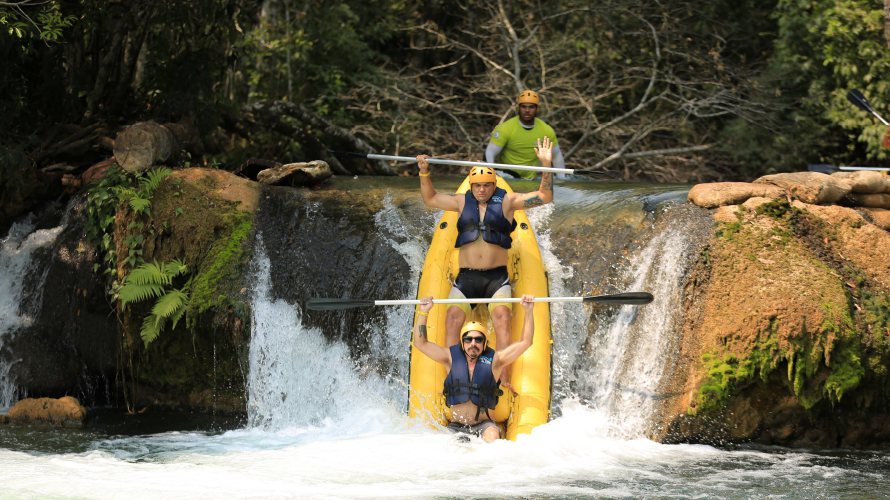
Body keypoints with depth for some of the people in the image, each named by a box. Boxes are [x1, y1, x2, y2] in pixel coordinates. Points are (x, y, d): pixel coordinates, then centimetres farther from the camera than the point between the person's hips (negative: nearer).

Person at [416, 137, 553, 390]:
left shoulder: (506, 201, 7)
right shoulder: (463, 202, 14)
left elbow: (545, 197, 4)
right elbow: (430, 199, 26)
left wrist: (546, 165, -7)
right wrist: (424, 172, 14)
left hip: (497, 277, -2)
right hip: (465, 277, 2)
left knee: (501, 317, -25)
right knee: (453, 318, -21)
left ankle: (504, 378, -32)